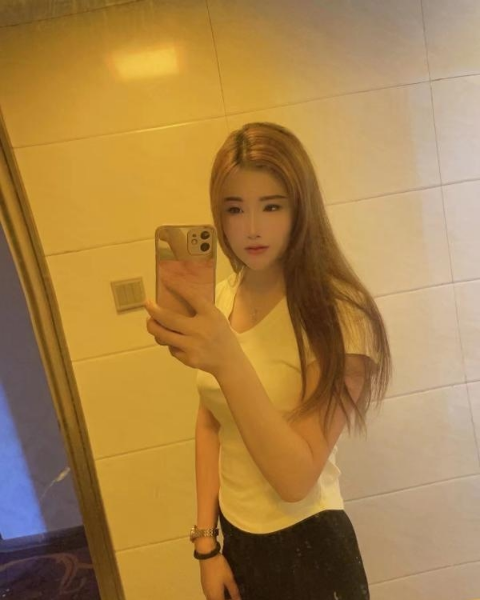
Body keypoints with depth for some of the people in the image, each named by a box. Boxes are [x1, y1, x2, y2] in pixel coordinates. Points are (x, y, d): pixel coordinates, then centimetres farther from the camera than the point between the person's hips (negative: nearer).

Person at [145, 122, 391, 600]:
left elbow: (297, 479, -26)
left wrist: (229, 360, -38)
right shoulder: (219, 300, -5)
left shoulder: (337, 313, -22)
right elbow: (209, 423, 3)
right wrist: (206, 540, 1)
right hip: (236, 538, 5)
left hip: (306, 547, -4)